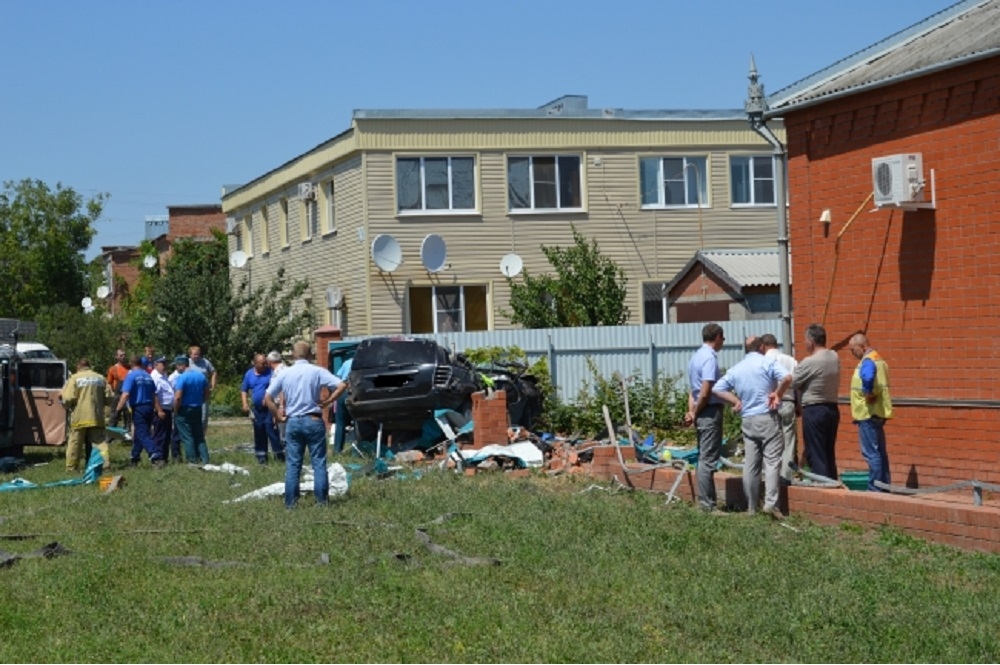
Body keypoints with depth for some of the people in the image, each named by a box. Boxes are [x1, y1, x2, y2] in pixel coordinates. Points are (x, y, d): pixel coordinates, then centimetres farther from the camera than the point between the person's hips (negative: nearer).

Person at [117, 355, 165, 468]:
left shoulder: (131, 375, -8)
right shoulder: (148, 376, 10)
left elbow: (125, 394, -17)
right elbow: (154, 395, 11)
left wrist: (118, 409, -15)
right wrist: (158, 410, 14)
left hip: (138, 408, -7)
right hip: (149, 407, 7)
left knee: (142, 434, -10)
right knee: (138, 433, 18)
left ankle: (156, 456, -27)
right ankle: (134, 458, 27)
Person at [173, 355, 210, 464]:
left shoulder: (181, 378, -17)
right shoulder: (201, 376, 5)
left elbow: (178, 397, -22)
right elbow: (206, 394, 11)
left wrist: (175, 411, -9)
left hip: (184, 411, -7)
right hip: (197, 410, 7)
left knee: (187, 437, 1)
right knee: (199, 436, 12)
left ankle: (192, 461, 2)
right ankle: (205, 460, 9)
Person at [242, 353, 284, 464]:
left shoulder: (270, 372, -6)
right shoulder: (249, 374, 6)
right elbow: (244, 390, 14)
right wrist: (245, 404, 2)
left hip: (269, 408, -4)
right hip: (256, 408, 4)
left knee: (271, 429, -12)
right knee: (259, 432, 10)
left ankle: (278, 454, -6)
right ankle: (261, 455, 18)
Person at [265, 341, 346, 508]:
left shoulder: (285, 373, 3)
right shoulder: (317, 371, -4)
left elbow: (268, 397, 2)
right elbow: (341, 386, -13)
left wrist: (277, 415, 8)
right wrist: (326, 402, -5)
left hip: (293, 421, 2)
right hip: (313, 421, -2)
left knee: (292, 464, 7)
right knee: (319, 462, 4)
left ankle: (290, 502, 6)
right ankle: (321, 500, 4)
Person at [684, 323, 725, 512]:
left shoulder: (696, 356, 15)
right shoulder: (710, 358, -15)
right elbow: (705, 393, -19)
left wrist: (691, 412, 7)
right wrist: (696, 413, -7)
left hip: (702, 413, 10)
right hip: (711, 411, -10)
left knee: (704, 458, 13)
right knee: (708, 459, -7)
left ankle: (705, 501, 19)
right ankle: (707, 504, -6)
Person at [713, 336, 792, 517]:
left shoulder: (735, 369, 12)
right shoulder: (767, 363, -4)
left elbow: (718, 389, 11)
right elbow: (787, 378, -20)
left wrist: (736, 401, 8)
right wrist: (777, 394, -6)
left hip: (748, 420, 5)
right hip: (768, 417, -5)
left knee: (750, 464, 7)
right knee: (772, 461, -5)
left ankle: (751, 507, 11)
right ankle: (771, 503, -17)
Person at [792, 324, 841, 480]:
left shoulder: (809, 362, -16)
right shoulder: (835, 357, 5)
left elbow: (791, 382, -9)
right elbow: (836, 382, 11)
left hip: (814, 410, -7)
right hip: (832, 408, 7)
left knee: (815, 455, -3)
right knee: (829, 454, 14)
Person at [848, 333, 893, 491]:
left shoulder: (867, 361, -15)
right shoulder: (877, 359, 17)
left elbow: (867, 377, -37)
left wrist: (868, 394, -23)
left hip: (867, 413, -10)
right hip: (878, 413, 10)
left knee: (871, 453, -9)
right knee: (880, 452, 13)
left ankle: (875, 489, -9)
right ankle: (884, 486, 18)